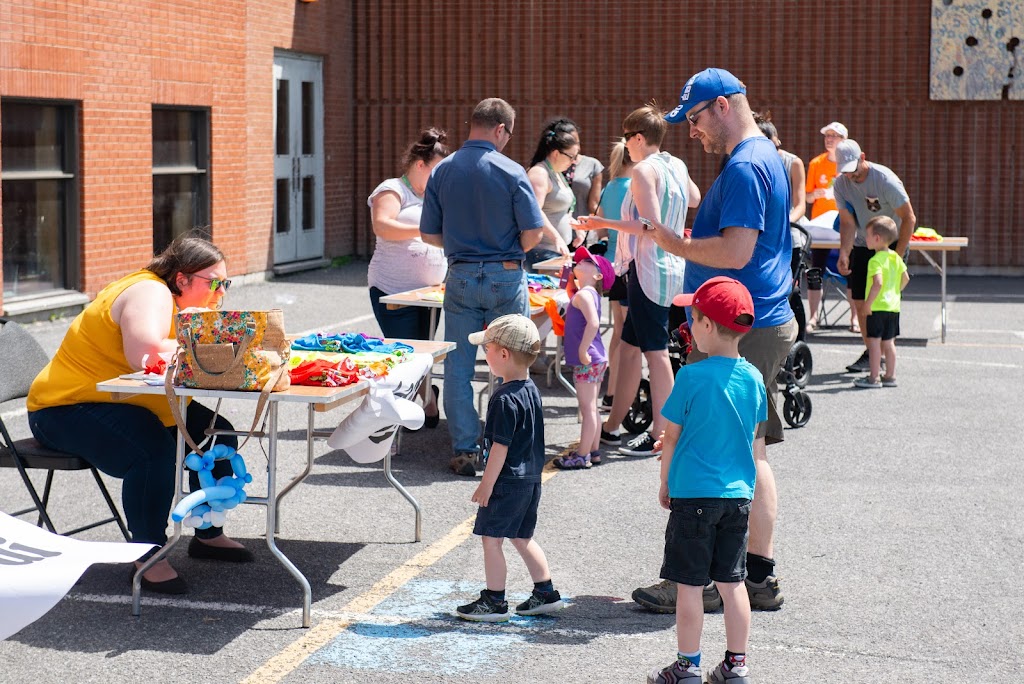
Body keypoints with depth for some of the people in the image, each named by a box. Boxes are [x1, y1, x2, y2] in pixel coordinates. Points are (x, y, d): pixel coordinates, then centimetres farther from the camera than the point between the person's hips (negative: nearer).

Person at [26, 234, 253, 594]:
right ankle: (146, 557, -22)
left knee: (217, 436, 5)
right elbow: (145, 355, -39)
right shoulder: (149, 293, -22)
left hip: (131, 407, 10)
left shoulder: (184, 303, 10)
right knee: (154, 448, -34)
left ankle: (208, 534, 20)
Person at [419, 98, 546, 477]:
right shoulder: (511, 172, -9)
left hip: (460, 276, 2)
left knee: (458, 368, 8)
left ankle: (465, 451, 8)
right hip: (505, 276, -2)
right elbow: (533, 234, -9)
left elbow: (429, 234, 3)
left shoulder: (442, 171, 1)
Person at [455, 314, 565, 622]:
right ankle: (545, 593, 23)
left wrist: (487, 484, -14)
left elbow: (500, 447, -21)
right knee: (522, 538, 19)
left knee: (491, 538, 2)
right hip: (531, 479, 9)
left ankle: (494, 602, 8)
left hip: (508, 481, -9)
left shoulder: (505, 399, -21)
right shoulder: (531, 390, 7)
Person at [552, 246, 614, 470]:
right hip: (596, 359, 10)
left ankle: (582, 456, 0)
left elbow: (593, 323, -29)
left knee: (588, 409, -4)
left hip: (586, 361, -10)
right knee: (591, 408, 16)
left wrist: (582, 351, -25)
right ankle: (594, 451, 24)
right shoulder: (590, 294, 13)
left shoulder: (584, 294, -16)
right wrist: (570, 280, 18)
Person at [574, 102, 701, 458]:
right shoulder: (676, 166, 11)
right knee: (629, 346, 14)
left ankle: (661, 435, -1)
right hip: (669, 265, 9)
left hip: (649, 268, -9)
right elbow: (694, 198, 30)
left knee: (655, 351, -5)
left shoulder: (645, 170, -15)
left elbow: (649, 225, -21)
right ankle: (612, 426, 20)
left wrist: (605, 223, -17)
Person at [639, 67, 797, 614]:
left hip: (739, 332, -11)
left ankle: (702, 581, 1)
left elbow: (736, 251, -24)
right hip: (766, 324, 11)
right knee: (749, 455, 13)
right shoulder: (767, 158, 18)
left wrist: (677, 244, -13)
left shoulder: (745, 167, -16)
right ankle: (759, 577, 18)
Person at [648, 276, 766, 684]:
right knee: (732, 581, 13)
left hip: (694, 494, -5)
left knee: (689, 584, 5)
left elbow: (671, 438, -7)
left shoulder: (691, 376, -15)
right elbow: (751, 434, 11)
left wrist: (665, 485, 7)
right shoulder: (753, 378, 0)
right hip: (739, 494, 5)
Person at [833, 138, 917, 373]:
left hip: (892, 243, -5)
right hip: (862, 246, 5)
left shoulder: (885, 180, -23)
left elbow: (909, 219, -18)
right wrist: (843, 254, -25)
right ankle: (869, 352, 16)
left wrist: (896, 256, -20)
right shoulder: (841, 184, -9)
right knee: (860, 301, 2)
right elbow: (847, 222, -9)